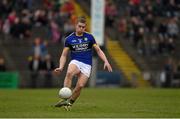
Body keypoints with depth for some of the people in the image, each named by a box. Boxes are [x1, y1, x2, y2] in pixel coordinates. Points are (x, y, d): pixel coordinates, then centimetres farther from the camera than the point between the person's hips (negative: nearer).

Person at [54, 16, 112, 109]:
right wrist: (61, 67, -9)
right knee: (69, 73, -35)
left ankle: (70, 102, 3)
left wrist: (106, 61, -6)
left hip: (86, 66, 0)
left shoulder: (89, 37, 4)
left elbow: (98, 50, 8)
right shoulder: (69, 39, 4)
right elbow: (64, 55, 7)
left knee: (80, 85, -18)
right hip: (75, 62, 0)